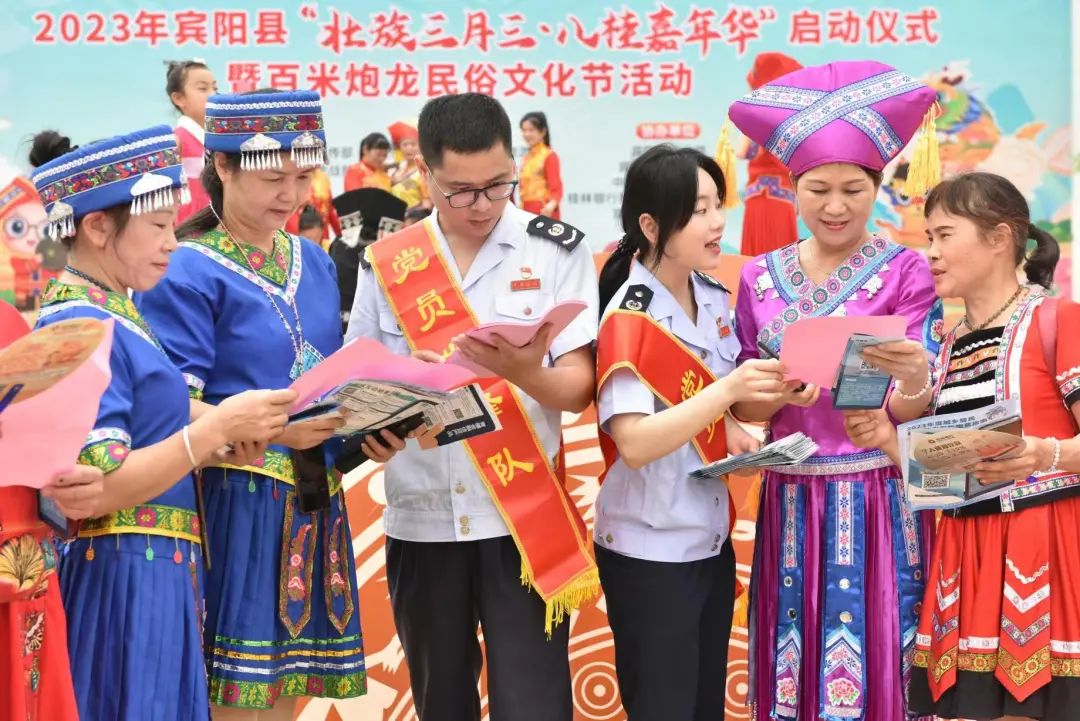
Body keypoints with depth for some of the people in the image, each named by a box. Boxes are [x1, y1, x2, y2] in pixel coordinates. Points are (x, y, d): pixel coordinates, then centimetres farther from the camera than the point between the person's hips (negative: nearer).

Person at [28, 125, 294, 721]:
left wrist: (224, 427, 1)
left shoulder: (112, 312, 13)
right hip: (123, 578, -10)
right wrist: (217, 428, -21)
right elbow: (93, 491, -22)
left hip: (155, 572, 10)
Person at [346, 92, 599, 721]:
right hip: (421, 518, 3)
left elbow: (579, 387, -6)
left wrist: (525, 373, -27)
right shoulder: (387, 262, 4)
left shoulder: (558, 250, -2)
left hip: (525, 517, -2)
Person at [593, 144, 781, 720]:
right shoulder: (629, 318, -20)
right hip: (649, 552, -7)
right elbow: (634, 443, -29)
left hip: (710, 538, 7)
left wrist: (732, 432, -1)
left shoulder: (714, 299, 3)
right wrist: (728, 391, -35)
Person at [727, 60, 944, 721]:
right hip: (790, 500, 3)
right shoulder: (761, 277, 6)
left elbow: (909, 413, -9)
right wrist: (781, 391, -16)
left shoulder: (906, 273, -3)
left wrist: (914, 378, -31)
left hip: (875, 500, -3)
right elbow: (743, 407, 5)